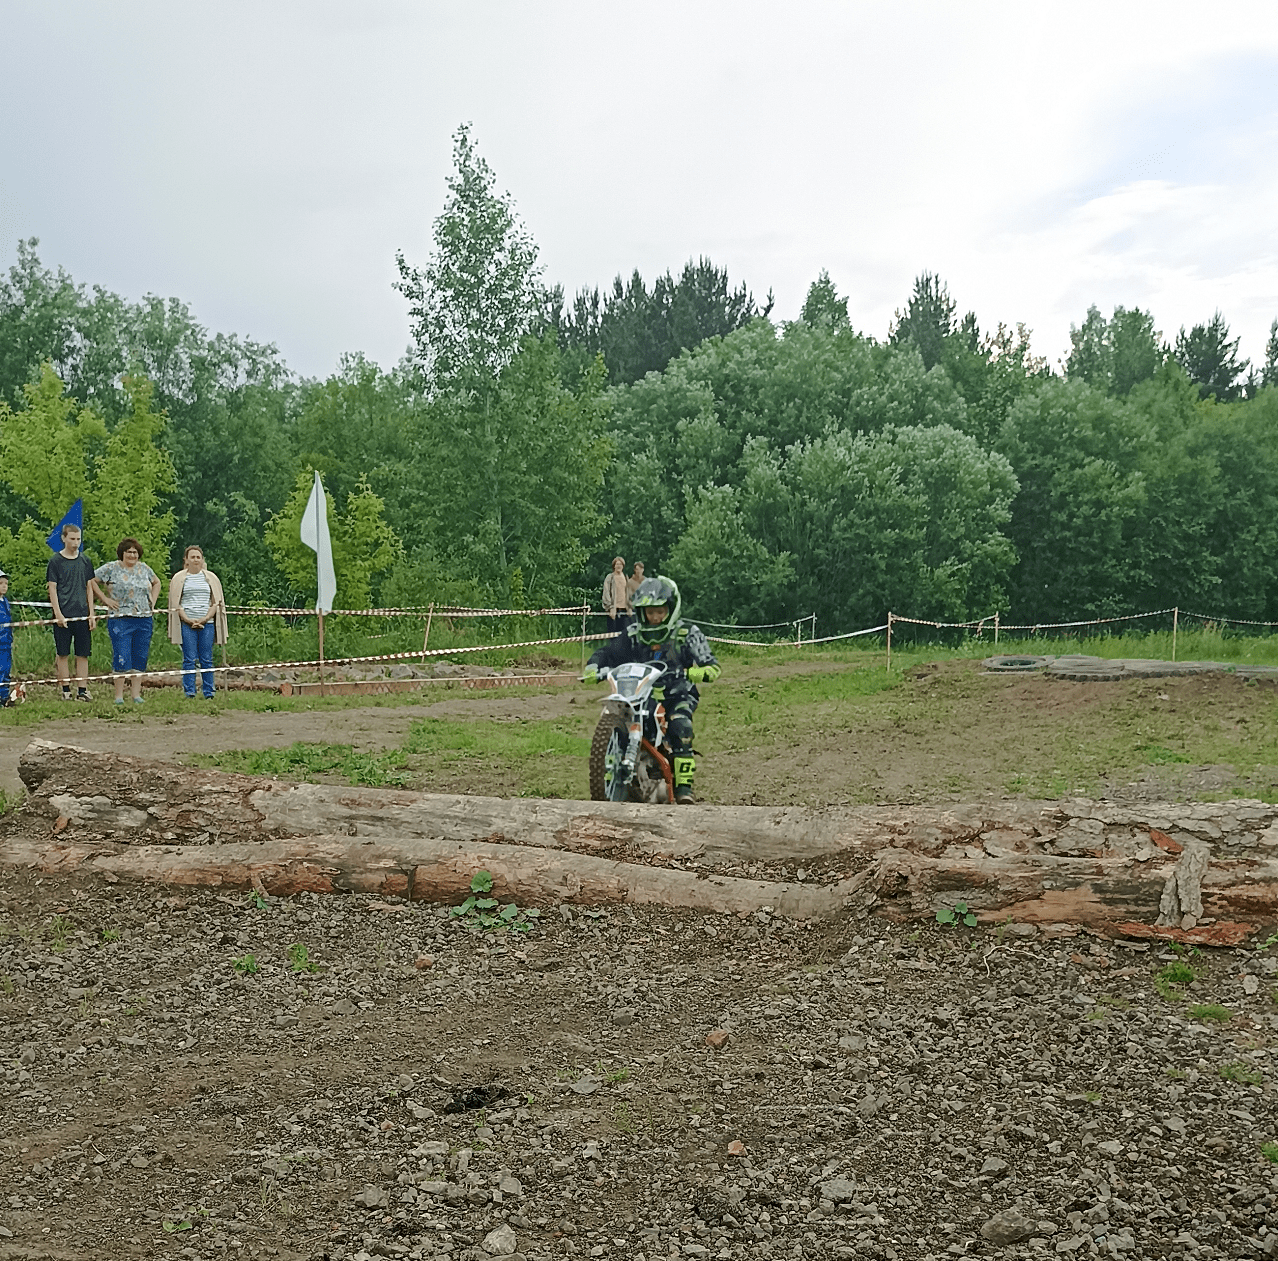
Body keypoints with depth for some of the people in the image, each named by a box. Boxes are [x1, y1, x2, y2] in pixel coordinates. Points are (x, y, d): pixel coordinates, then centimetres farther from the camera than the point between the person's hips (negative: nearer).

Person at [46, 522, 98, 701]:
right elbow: (52, 589, -2)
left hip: (83, 615, 3)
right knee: (63, 654, 1)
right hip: (63, 616, -3)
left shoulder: (86, 561, 10)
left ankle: (82, 690, 6)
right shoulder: (55, 561, 0)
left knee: (83, 654, 2)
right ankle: (66, 691, 7)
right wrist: (58, 614, -11)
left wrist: (92, 614, 6)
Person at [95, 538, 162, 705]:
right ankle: (119, 695, -1)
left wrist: (152, 601, 16)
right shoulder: (111, 568, -1)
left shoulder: (144, 569, 13)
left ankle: (137, 694, 11)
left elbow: (156, 583, 29)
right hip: (120, 619, -4)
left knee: (140, 658, 5)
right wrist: (105, 598, -5)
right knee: (121, 658, -8)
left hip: (144, 619, 4)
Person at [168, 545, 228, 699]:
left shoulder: (210, 578, 12)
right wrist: (188, 620, -8)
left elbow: (216, 602, 9)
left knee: (206, 660, 1)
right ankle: (189, 693, -1)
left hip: (207, 623, 1)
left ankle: (209, 694, 4)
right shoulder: (179, 578, 8)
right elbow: (175, 604, 5)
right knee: (189, 660, -4)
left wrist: (204, 619, -5)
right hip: (187, 624, -1)